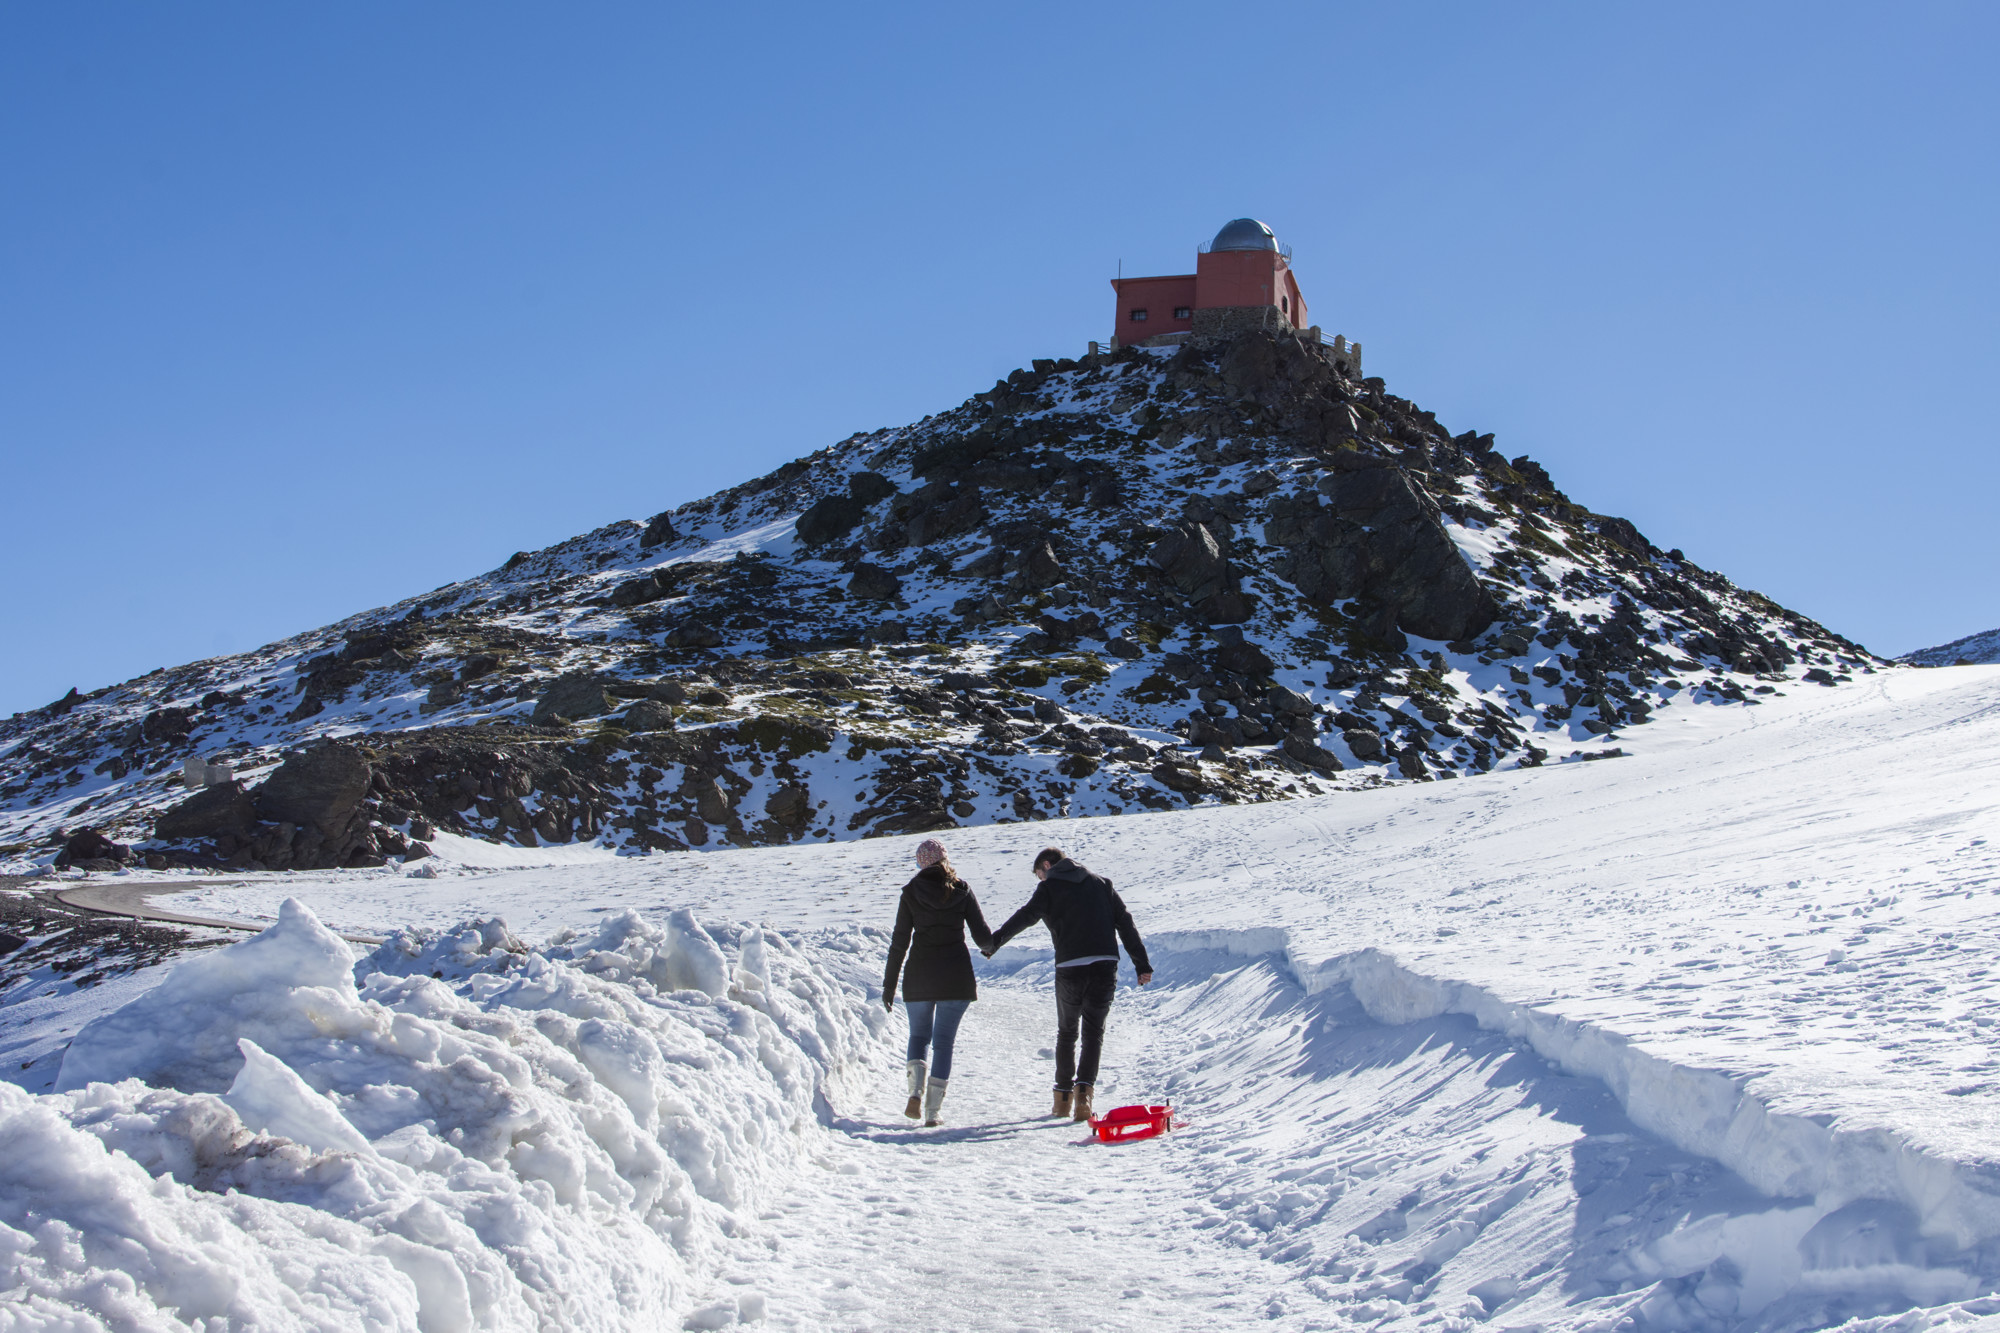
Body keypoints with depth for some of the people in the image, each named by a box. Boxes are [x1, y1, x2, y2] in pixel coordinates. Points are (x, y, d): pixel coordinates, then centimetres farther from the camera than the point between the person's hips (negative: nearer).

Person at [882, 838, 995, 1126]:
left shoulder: (912, 892, -2)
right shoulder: (961, 890, -1)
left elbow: (899, 942, -3)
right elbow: (983, 937, -2)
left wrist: (889, 985, 2)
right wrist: (993, 942, 23)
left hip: (920, 977, 0)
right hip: (956, 976, 0)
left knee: (919, 1035, 17)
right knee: (944, 1041, 7)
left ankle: (916, 1090, -8)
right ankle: (932, 1110, 2)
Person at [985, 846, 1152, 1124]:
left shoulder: (1050, 888, 5)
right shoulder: (1101, 883, 16)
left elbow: (1025, 917, -9)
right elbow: (1125, 923, 12)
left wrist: (994, 941, -8)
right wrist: (1142, 964, 11)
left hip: (1070, 968, -2)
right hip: (1105, 966, 2)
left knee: (1066, 1032, 16)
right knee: (1094, 1032, 9)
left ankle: (1063, 1099, 19)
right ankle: (1083, 1090, -11)